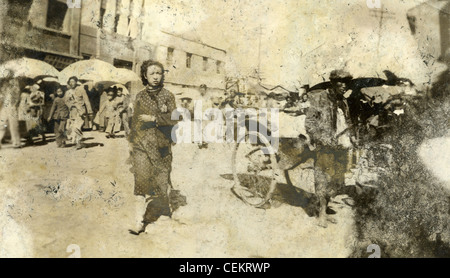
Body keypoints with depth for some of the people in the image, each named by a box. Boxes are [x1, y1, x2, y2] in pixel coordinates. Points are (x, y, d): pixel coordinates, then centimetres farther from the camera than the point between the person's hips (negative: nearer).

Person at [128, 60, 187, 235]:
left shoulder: (168, 96, 4)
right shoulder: (140, 96, 11)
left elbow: (174, 119, -5)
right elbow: (135, 120, 14)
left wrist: (154, 118, -12)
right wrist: (132, 141, 10)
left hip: (161, 144, -1)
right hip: (142, 143, 1)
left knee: (160, 178, 4)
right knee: (143, 178, -7)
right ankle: (141, 221, -6)